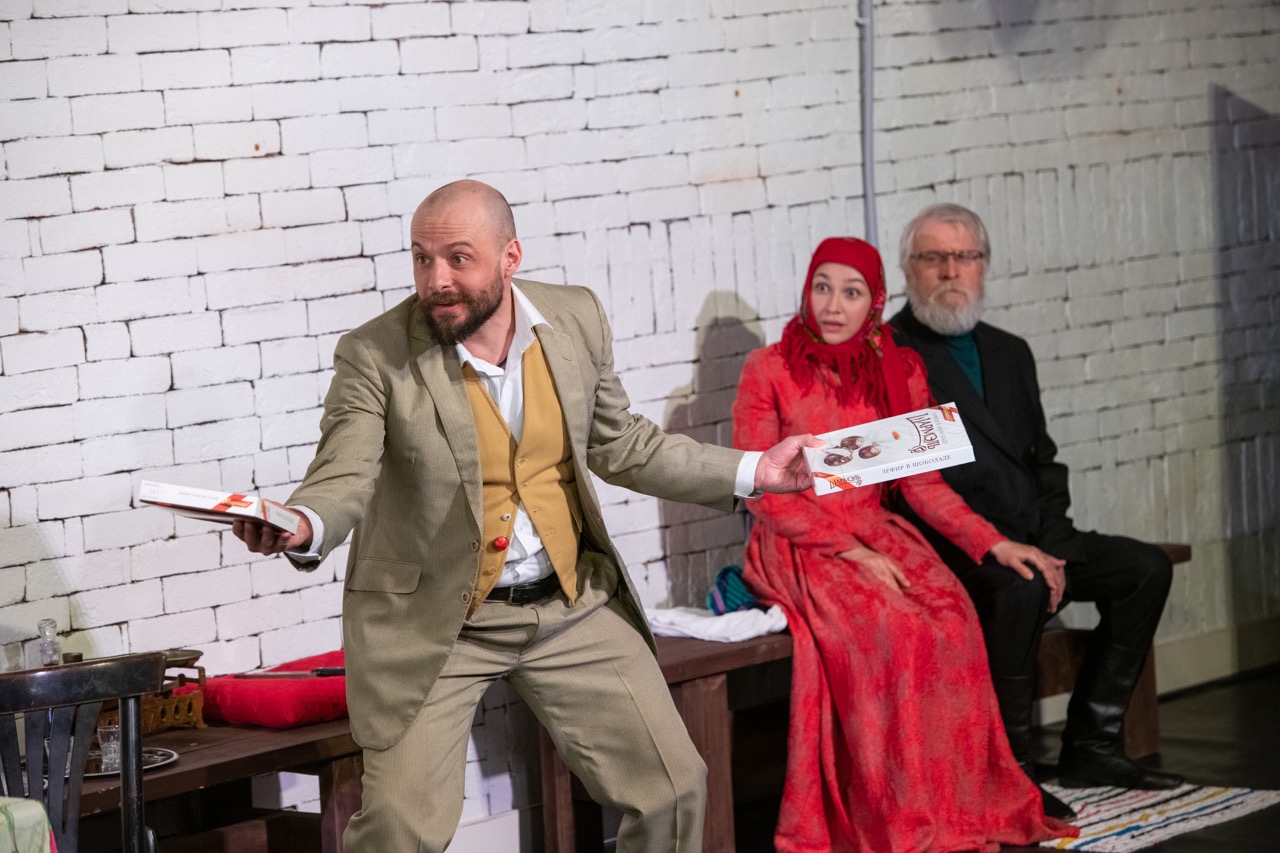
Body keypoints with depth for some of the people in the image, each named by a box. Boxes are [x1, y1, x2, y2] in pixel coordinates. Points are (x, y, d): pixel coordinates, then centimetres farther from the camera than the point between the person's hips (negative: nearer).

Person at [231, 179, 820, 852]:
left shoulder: (576, 318, -1)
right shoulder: (374, 358, -14)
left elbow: (619, 446, 12)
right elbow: (342, 478, -21)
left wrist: (752, 472, 9)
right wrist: (301, 527, -45)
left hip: (571, 606, 4)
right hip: (433, 621, -4)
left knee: (673, 788, 6)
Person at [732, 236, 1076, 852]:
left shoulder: (899, 372, 11)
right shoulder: (769, 371, 0)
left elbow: (922, 482, 12)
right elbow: (757, 487, -6)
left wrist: (993, 543, -3)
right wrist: (849, 551, -15)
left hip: (877, 536, 4)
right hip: (796, 549, -4)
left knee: (950, 612, -28)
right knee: (889, 626, -32)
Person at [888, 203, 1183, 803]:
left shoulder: (1008, 353, 20)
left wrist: (1053, 550, 0)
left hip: (1028, 541, 8)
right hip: (948, 546, -8)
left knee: (1145, 568, -6)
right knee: (1018, 588, -35)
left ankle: (1089, 746, -3)